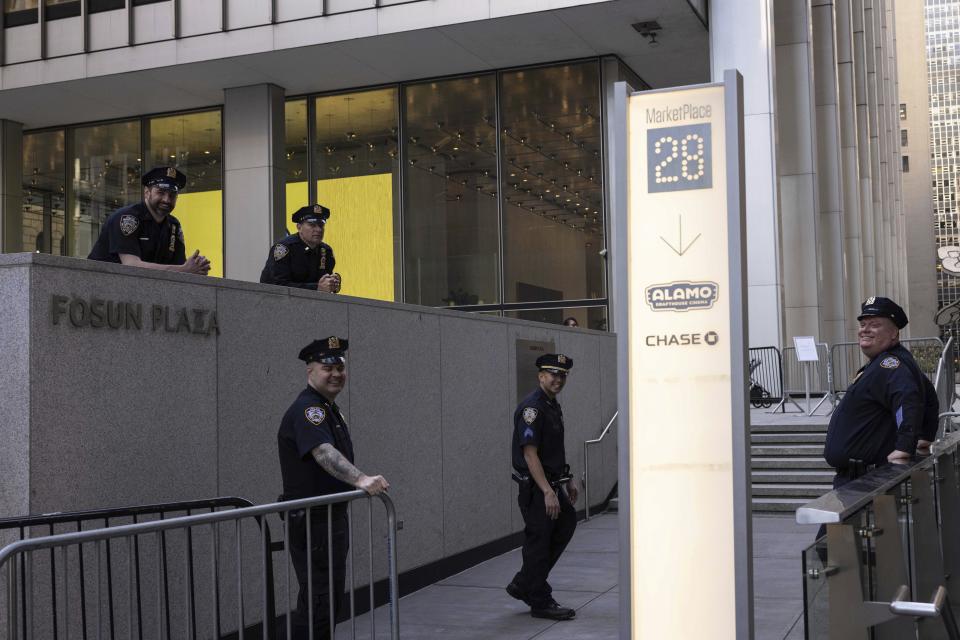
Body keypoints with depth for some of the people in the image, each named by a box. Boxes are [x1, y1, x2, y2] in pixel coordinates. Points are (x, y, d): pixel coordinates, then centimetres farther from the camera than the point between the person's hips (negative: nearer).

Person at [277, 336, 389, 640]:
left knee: (331, 597, 16)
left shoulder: (330, 408, 14)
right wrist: (361, 479, -50)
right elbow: (324, 453, -36)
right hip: (311, 522, -10)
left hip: (333, 518, 10)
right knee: (318, 602, -9)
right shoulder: (307, 409, -18)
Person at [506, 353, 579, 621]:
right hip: (535, 487, -10)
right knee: (538, 541, -2)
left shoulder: (553, 406, 13)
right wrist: (547, 492, -26)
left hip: (552, 482, 10)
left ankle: (523, 584, 20)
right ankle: (540, 602, 9)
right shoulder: (532, 408, -18)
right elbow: (530, 453, -23)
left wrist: (569, 479, 20)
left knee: (566, 524, 13)